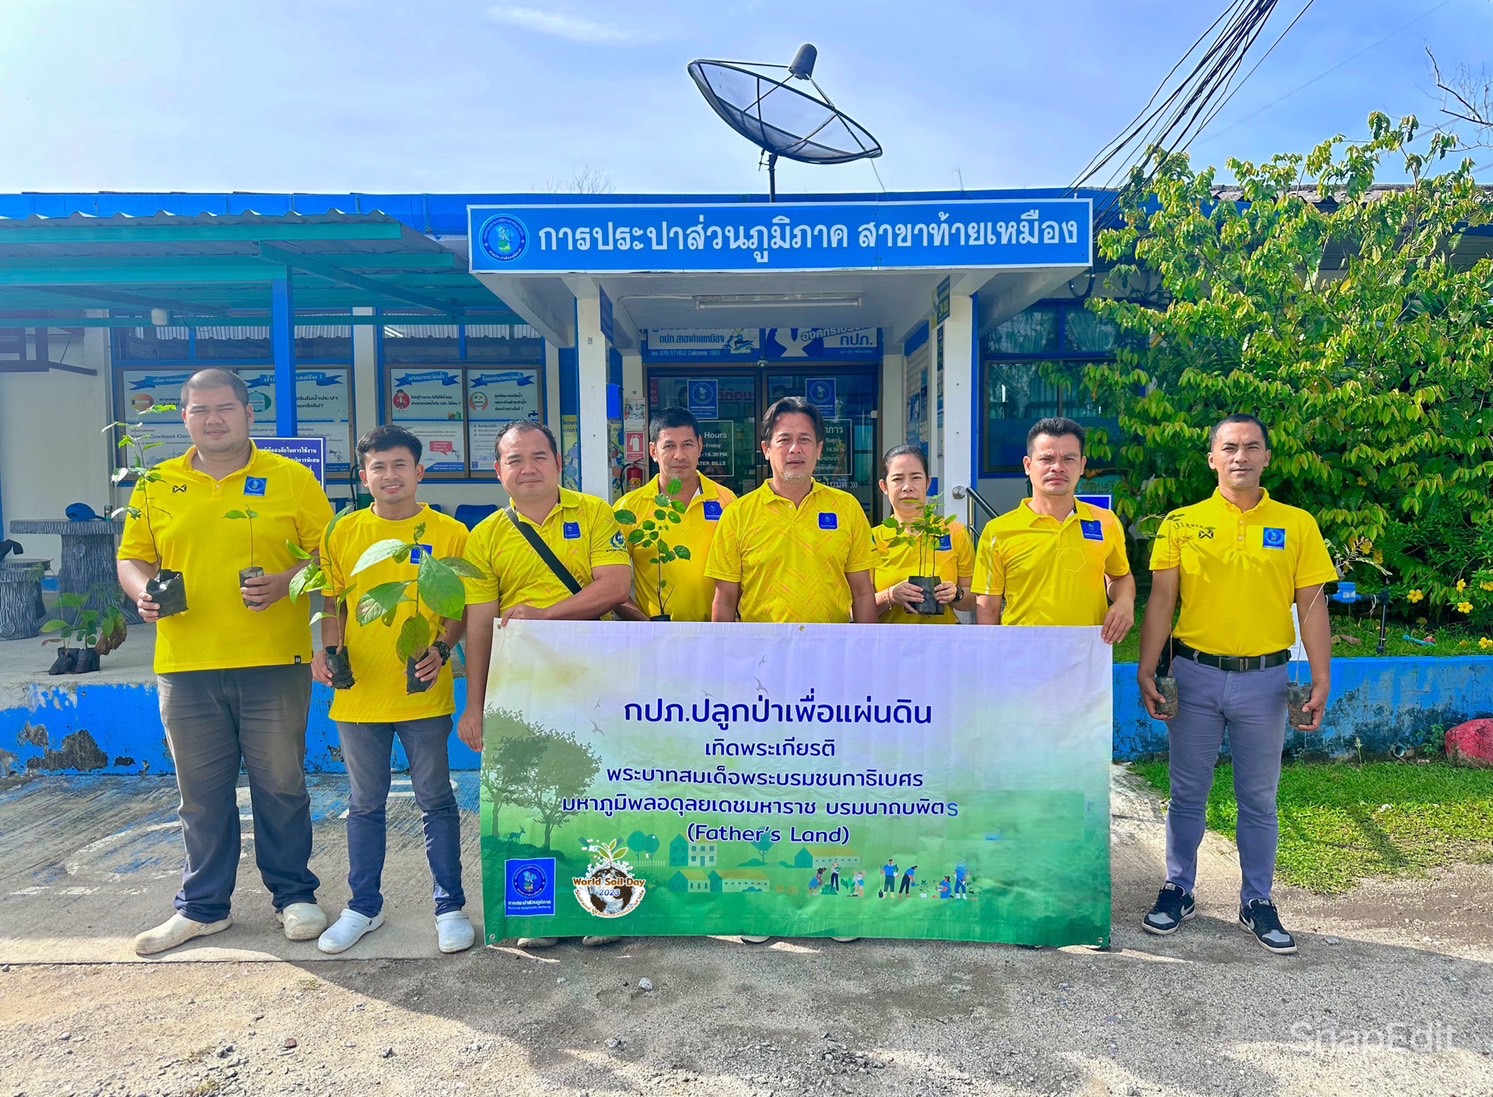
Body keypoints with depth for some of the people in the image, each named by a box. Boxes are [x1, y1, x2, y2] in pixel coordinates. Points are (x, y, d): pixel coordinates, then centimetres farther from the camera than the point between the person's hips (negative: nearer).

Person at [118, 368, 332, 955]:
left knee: (281, 786, 7)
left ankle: (294, 895, 24)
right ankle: (203, 906, 29)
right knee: (201, 793, 13)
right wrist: (143, 591, -5)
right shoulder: (156, 485, 10)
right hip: (185, 667, 3)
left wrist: (284, 583, -17)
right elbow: (132, 558, 16)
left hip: (274, 663, -2)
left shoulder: (291, 478, 1)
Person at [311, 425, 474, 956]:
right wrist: (327, 649, -8)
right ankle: (364, 907, 31)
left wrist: (440, 648, -17)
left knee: (436, 801, 7)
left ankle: (450, 906, 20)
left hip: (424, 694, -2)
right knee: (365, 806, 15)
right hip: (359, 693, 3)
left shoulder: (449, 533, -2)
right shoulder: (343, 532, 5)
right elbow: (333, 602, 9)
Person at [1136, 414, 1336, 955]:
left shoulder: (1297, 525, 2)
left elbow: (1312, 605, 2)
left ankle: (1258, 902, 26)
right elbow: (1161, 600, -2)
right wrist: (1147, 670, -9)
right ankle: (1178, 890, 25)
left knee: (1259, 797, 11)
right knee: (1188, 792, 11)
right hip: (1194, 673, 0)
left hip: (1264, 678, 0)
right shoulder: (1181, 523, 0)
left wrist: (1321, 681, -4)